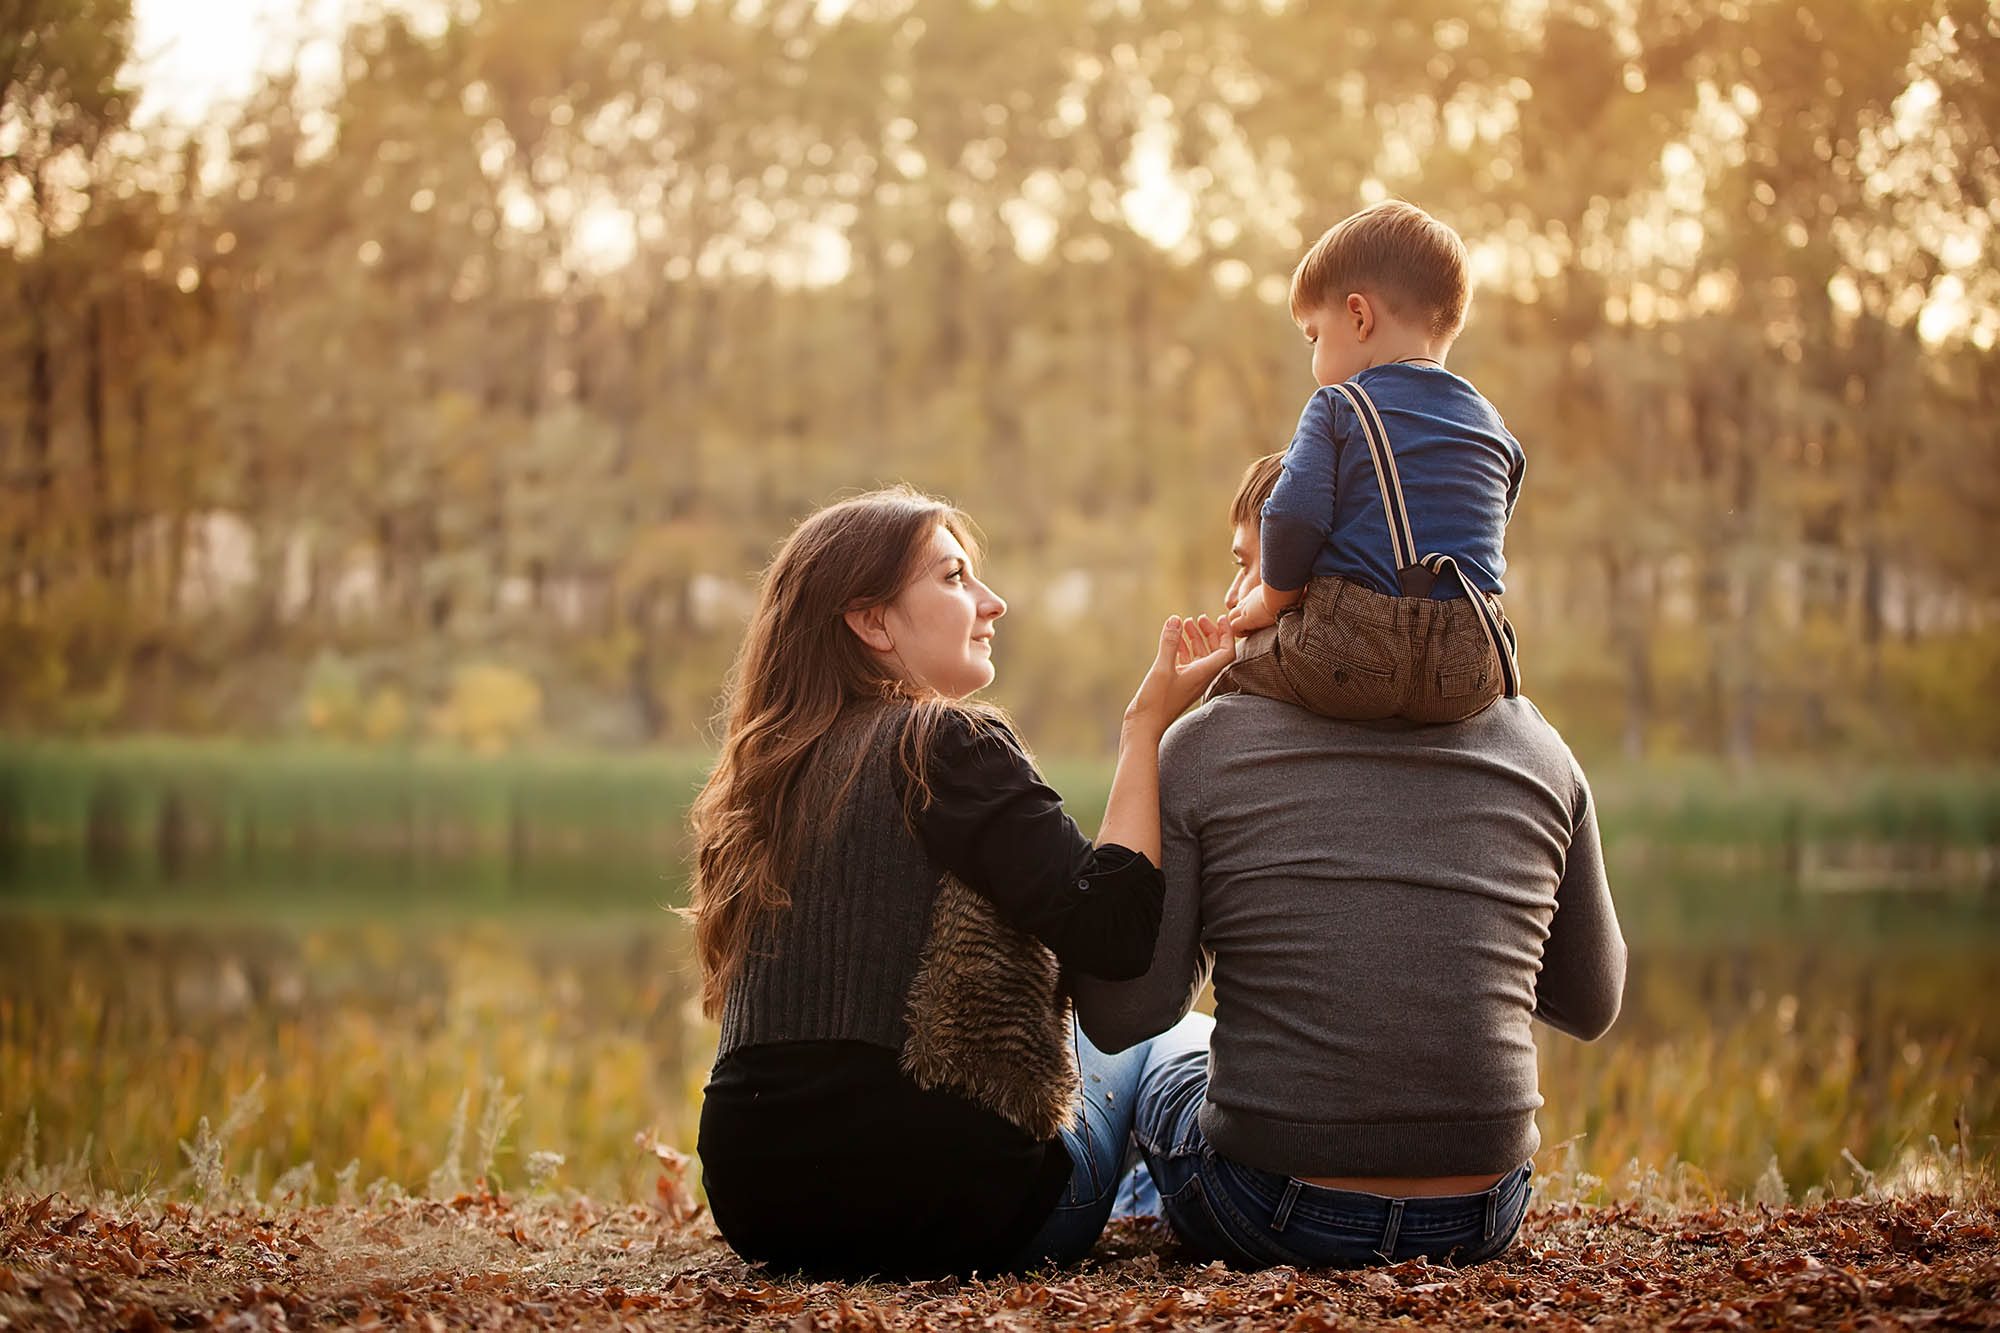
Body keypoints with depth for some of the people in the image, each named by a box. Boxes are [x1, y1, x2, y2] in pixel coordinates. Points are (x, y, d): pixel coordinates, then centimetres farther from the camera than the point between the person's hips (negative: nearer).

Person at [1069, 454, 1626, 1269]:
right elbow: (1591, 1004, 11)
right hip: (1479, 1225, 3)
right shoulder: (1534, 749, -1)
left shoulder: (1206, 747, -10)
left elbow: (1120, 1016, -9)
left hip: (1267, 1222, -2)